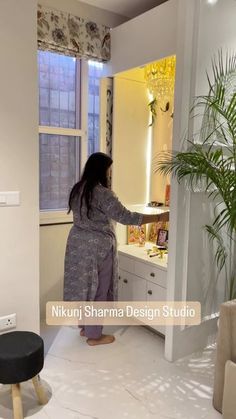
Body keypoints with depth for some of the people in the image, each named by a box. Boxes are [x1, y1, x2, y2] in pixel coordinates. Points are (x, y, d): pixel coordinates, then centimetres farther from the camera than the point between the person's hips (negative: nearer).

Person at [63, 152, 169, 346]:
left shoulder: (77, 189, 5)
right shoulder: (103, 194, -21)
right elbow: (126, 217, -24)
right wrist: (160, 217, -20)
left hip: (77, 243, 8)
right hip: (97, 247, -8)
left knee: (83, 286, 18)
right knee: (98, 290, 5)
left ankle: (85, 327, 33)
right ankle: (94, 335, 18)